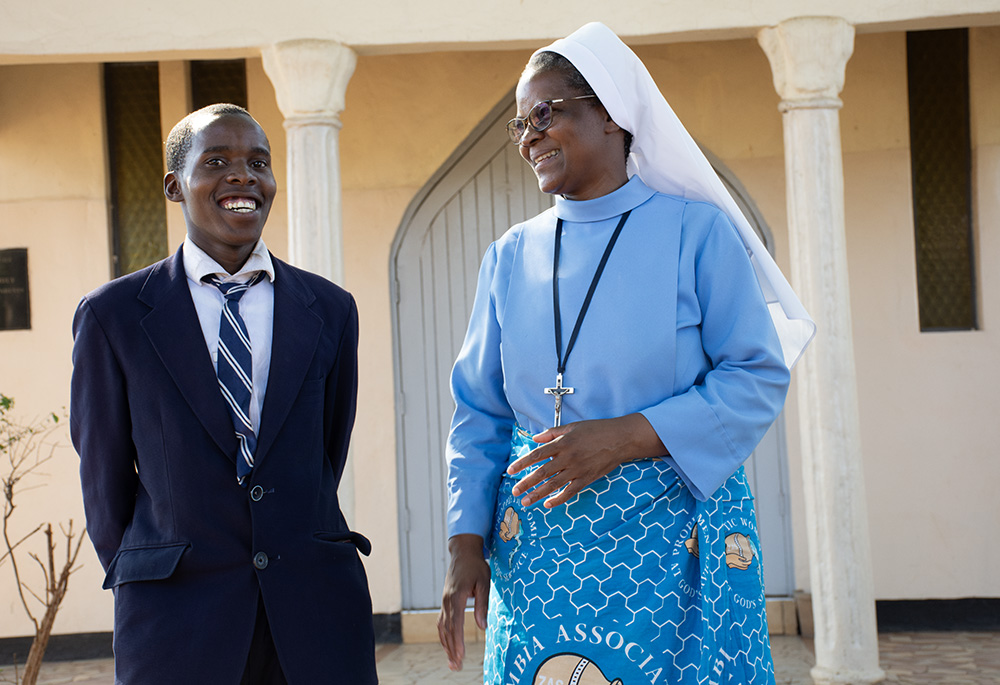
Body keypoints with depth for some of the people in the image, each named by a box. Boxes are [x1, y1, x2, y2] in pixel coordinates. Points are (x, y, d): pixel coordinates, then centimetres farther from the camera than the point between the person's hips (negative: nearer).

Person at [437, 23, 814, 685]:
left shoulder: (695, 230, -3)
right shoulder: (511, 255, 9)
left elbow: (759, 377, -7)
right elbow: (479, 411, 10)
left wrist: (625, 438, -17)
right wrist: (467, 543, 0)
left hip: (672, 536, -3)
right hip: (538, 546, 3)